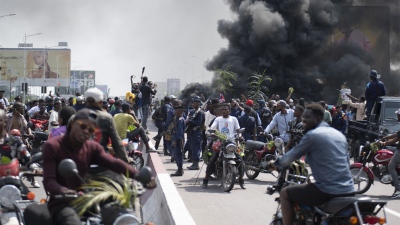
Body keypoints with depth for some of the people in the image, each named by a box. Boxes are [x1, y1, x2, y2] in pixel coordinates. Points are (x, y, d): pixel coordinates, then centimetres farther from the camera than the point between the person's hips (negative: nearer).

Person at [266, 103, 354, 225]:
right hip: (349, 191, 8)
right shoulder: (339, 134, 16)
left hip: (328, 191, -8)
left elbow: (291, 156, 0)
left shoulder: (312, 135, -6)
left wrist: (274, 164, 18)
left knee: (285, 193, 10)